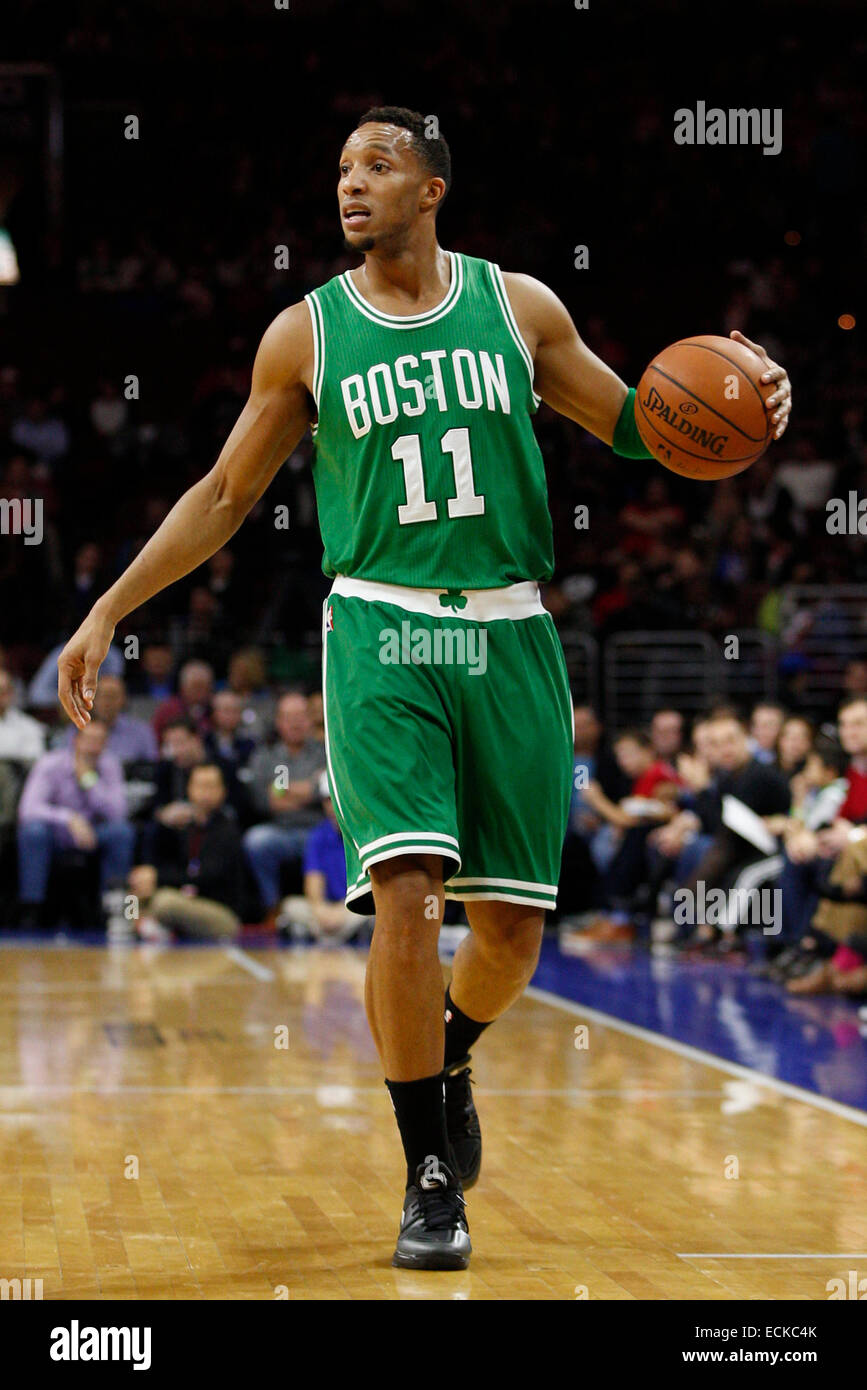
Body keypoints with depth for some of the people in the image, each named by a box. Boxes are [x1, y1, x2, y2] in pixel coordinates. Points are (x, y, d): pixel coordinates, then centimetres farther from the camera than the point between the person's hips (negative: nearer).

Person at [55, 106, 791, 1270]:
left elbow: (636, 425, 13)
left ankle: (449, 1063, 38)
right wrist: (109, 611, 5)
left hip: (509, 638, 2)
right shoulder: (307, 334, 4)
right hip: (382, 635, -2)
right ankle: (431, 1180, -4)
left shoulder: (517, 306, 6)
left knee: (511, 924, 4)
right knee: (406, 897, -17)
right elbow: (225, 494, 10)